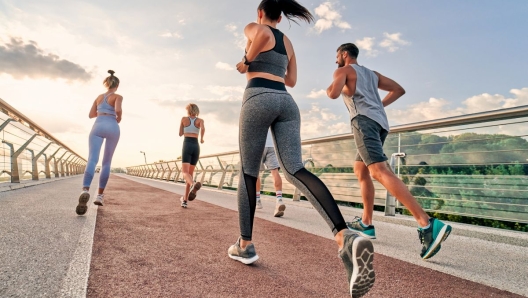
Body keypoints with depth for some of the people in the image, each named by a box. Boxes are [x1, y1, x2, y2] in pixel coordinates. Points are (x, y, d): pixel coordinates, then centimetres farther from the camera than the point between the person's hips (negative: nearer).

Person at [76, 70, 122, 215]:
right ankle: (100, 195, 6)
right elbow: (118, 110, -12)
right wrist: (119, 118, 9)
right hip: (112, 127, -2)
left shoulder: (99, 97, 24)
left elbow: (91, 115, 27)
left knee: (92, 159, -14)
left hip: (98, 126, 2)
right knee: (106, 162, 9)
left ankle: (85, 190, -39)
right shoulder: (118, 97, 9)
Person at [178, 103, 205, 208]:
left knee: (185, 172, -13)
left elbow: (180, 134, 16)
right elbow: (203, 129, -14)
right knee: (190, 173, 12)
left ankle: (193, 184, -49)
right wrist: (202, 138, 3)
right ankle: (185, 200, 13)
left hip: (187, 146, -3)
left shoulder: (184, 119, 8)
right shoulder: (200, 120, 9)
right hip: (196, 147, 3)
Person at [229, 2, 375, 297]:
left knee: (248, 172, 6)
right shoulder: (288, 42, 31)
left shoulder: (253, 28, 13)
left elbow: (264, 34, -12)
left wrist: (247, 62, 2)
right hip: (286, 102, 5)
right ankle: (346, 237, -34)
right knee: (296, 170, -12)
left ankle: (245, 245, 10)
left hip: (258, 99, -4)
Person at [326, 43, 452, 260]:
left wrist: (328, 89, 15)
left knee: (380, 172, -22)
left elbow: (334, 94, -8)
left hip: (364, 120, -9)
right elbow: (399, 90, 27)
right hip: (380, 122, 9)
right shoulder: (371, 73, 32)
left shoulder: (343, 71, 11)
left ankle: (428, 225, -34)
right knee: (360, 171, 17)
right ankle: (366, 224, 18)